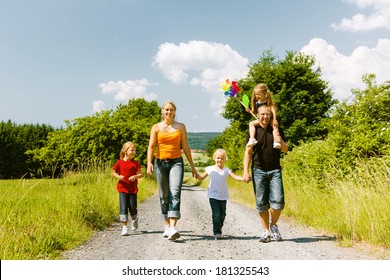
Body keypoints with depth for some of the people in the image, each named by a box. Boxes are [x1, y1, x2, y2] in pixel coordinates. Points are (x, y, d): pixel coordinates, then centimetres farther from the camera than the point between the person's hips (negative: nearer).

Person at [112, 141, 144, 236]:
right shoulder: (119, 163, -1)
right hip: (122, 188, -1)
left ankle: (135, 220, 37)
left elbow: (141, 174, 3)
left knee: (132, 208, 7)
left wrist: (135, 176, -17)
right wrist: (119, 176, -11)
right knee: (123, 208, -5)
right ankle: (124, 227, 0)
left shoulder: (135, 163, 0)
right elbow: (114, 172, 9)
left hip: (133, 189, 1)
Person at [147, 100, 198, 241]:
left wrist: (192, 166, 12)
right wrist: (149, 162, -18)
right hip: (160, 163, 1)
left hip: (176, 162, -1)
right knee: (164, 196, 7)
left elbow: (186, 147, 12)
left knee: (175, 193, -18)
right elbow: (151, 146, -1)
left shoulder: (180, 127, 9)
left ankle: (173, 228, -25)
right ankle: (167, 226, 23)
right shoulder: (156, 127, 8)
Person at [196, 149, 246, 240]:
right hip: (213, 196, -2)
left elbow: (235, 176, -4)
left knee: (222, 215, 11)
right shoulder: (210, 169, 5)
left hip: (223, 196, 2)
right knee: (216, 214, -10)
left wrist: (243, 179, -22)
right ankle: (216, 232, -3)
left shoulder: (226, 170, 5)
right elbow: (202, 178, 11)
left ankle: (219, 228, 35)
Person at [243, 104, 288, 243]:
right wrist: (246, 171, -5)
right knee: (261, 204, 1)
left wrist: (280, 141, -10)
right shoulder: (254, 131, 4)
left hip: (275, 170, 1)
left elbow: (285, 150, 12)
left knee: (278, 201, -9)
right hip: (259, 170, -1)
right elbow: (248, 152, 4)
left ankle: (273, 225, 17)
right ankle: (266, 231, 15)